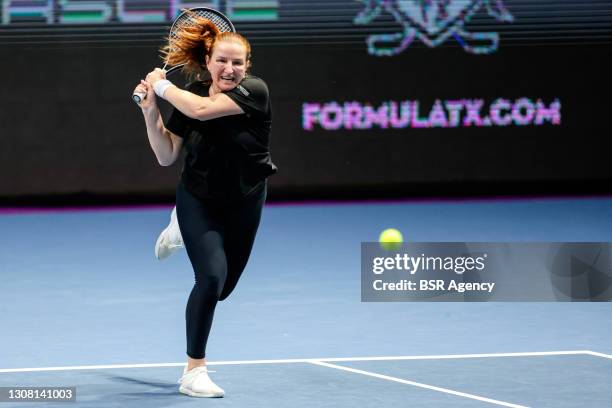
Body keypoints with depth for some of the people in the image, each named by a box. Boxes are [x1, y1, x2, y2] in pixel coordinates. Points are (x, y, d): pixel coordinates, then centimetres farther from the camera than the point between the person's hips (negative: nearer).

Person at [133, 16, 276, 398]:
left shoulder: (255, 91, -23)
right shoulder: (190, 94, -12)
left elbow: (203, 109, -38)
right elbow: (167, 156, -6)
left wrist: (162, 85, -24)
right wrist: (150, 112, -18)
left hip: (243, 204, 1)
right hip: (199, 201, -1)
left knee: (221, 289, 17)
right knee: (212, 276, -23)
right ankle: (194, 371, -12)